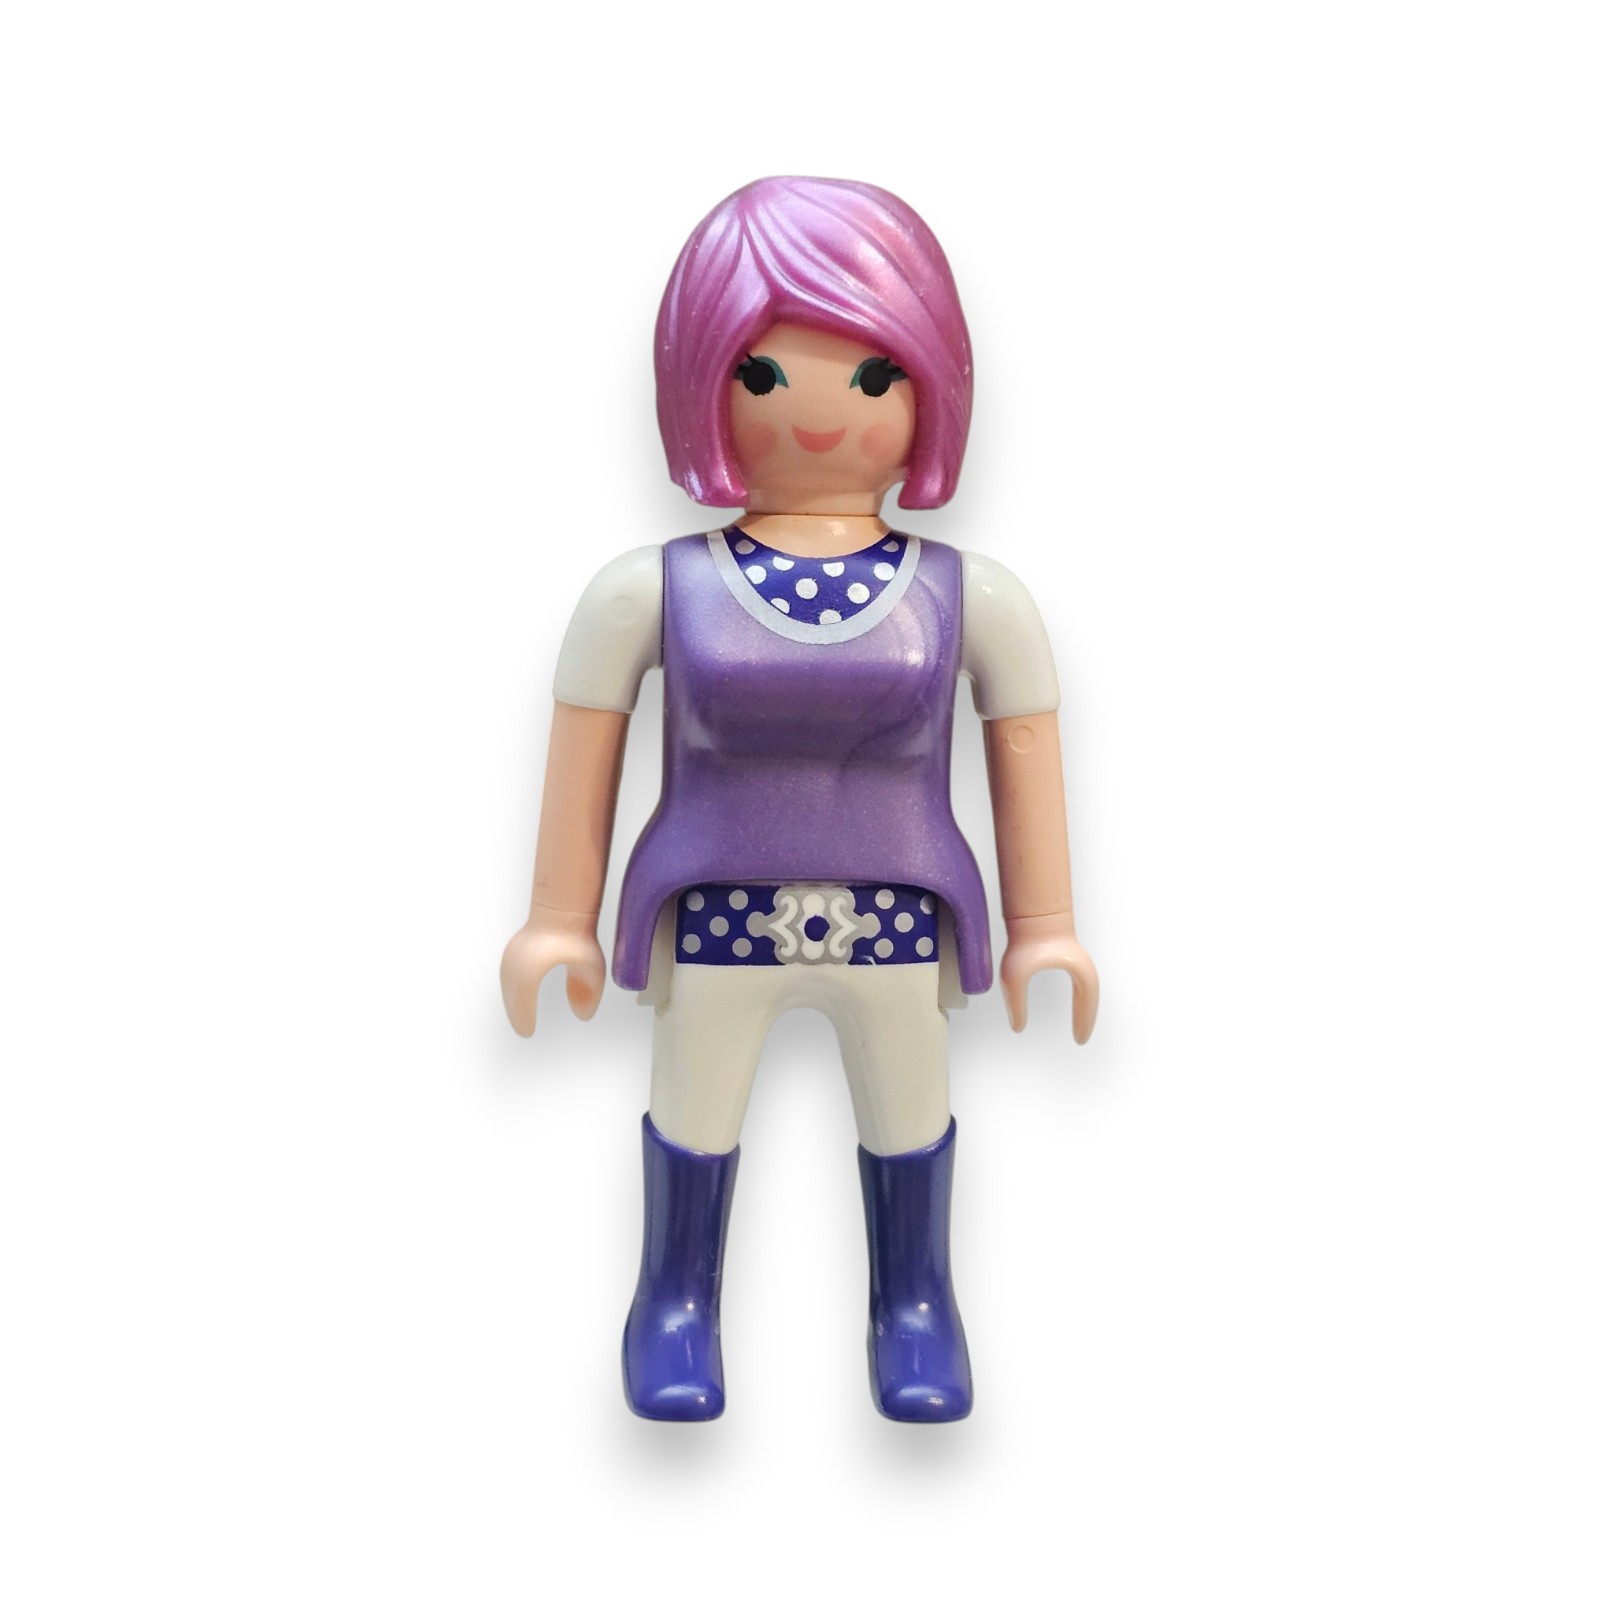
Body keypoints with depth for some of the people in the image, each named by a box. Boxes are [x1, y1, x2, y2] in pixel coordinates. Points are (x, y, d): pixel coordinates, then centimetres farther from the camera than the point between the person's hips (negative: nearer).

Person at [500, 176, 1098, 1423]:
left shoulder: (972, 599, -4)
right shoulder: (651, 591, -7)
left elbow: (1027, 758, 3)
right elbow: (585, 758, 0)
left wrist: (1044, 929, 4)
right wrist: (560, 923, 3)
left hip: (900, 926, 1)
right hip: (714, 925, 0)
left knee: (909, 1110, 14)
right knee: (693, 1111, 12)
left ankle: (912, 1301, 36)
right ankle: (678, 1299, 34)